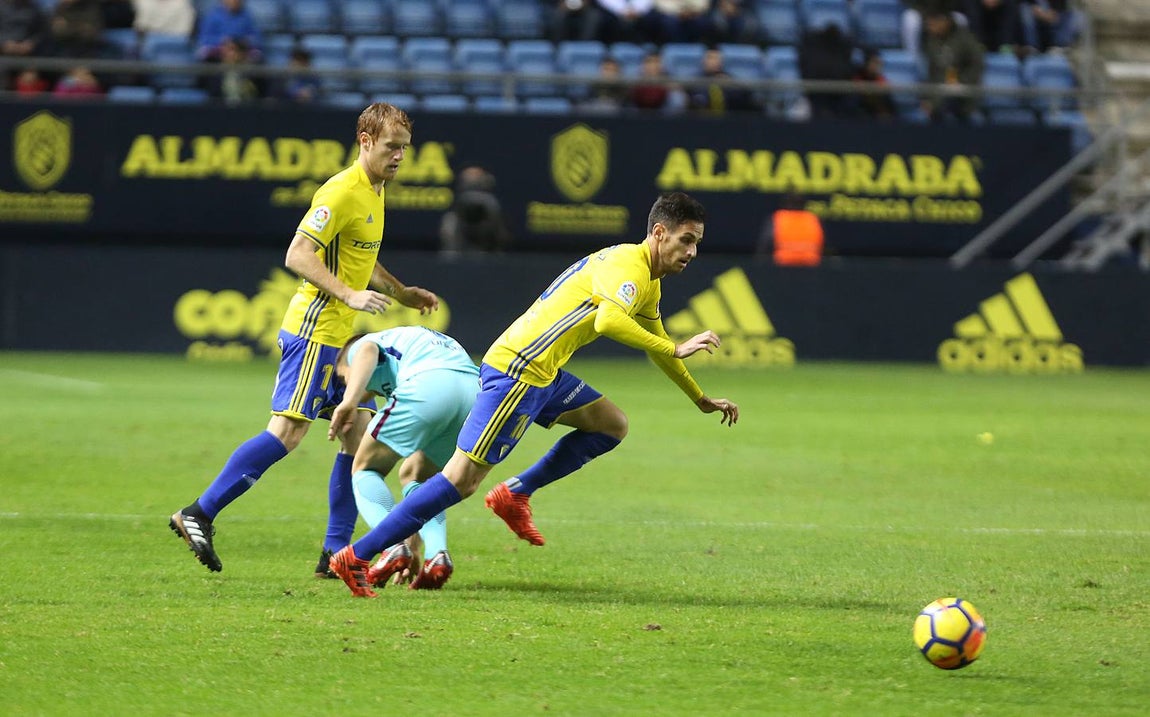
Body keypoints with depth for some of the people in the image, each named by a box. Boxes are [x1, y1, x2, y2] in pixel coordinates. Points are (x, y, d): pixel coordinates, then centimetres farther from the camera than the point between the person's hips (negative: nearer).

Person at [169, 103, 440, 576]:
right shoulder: (342, 191, -15)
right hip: (314, 328, -10)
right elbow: (298, 256, -21)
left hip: (339, 337, 10)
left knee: (359, 435, 5)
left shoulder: (374, 191, 16)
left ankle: (336, 553, 7)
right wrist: (350, 296, -26)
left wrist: (403, 294, 29)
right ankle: (199, 515, -12)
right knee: (288, 431, -15)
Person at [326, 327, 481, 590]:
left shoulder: (361, 345, 28)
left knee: (365, 468, 14)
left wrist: (349, 401, -19)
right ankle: (437, 553, 2)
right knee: (415, 478, 26)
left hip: (426, 384, -7)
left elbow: (367, 351, -3)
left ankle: (393, 547, -8)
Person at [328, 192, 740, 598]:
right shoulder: (628, 266, -13)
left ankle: (516, 494, 10)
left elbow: (655, 345, 36)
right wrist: (676, 350, -28)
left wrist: (702, 400, 41)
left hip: (542, 374, 10)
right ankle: (357, 557, -11)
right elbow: (608, 321, -33)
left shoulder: (649, 283, 19)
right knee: (463, 480, -12)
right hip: (515, 371, -10)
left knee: (612, 425, 14)